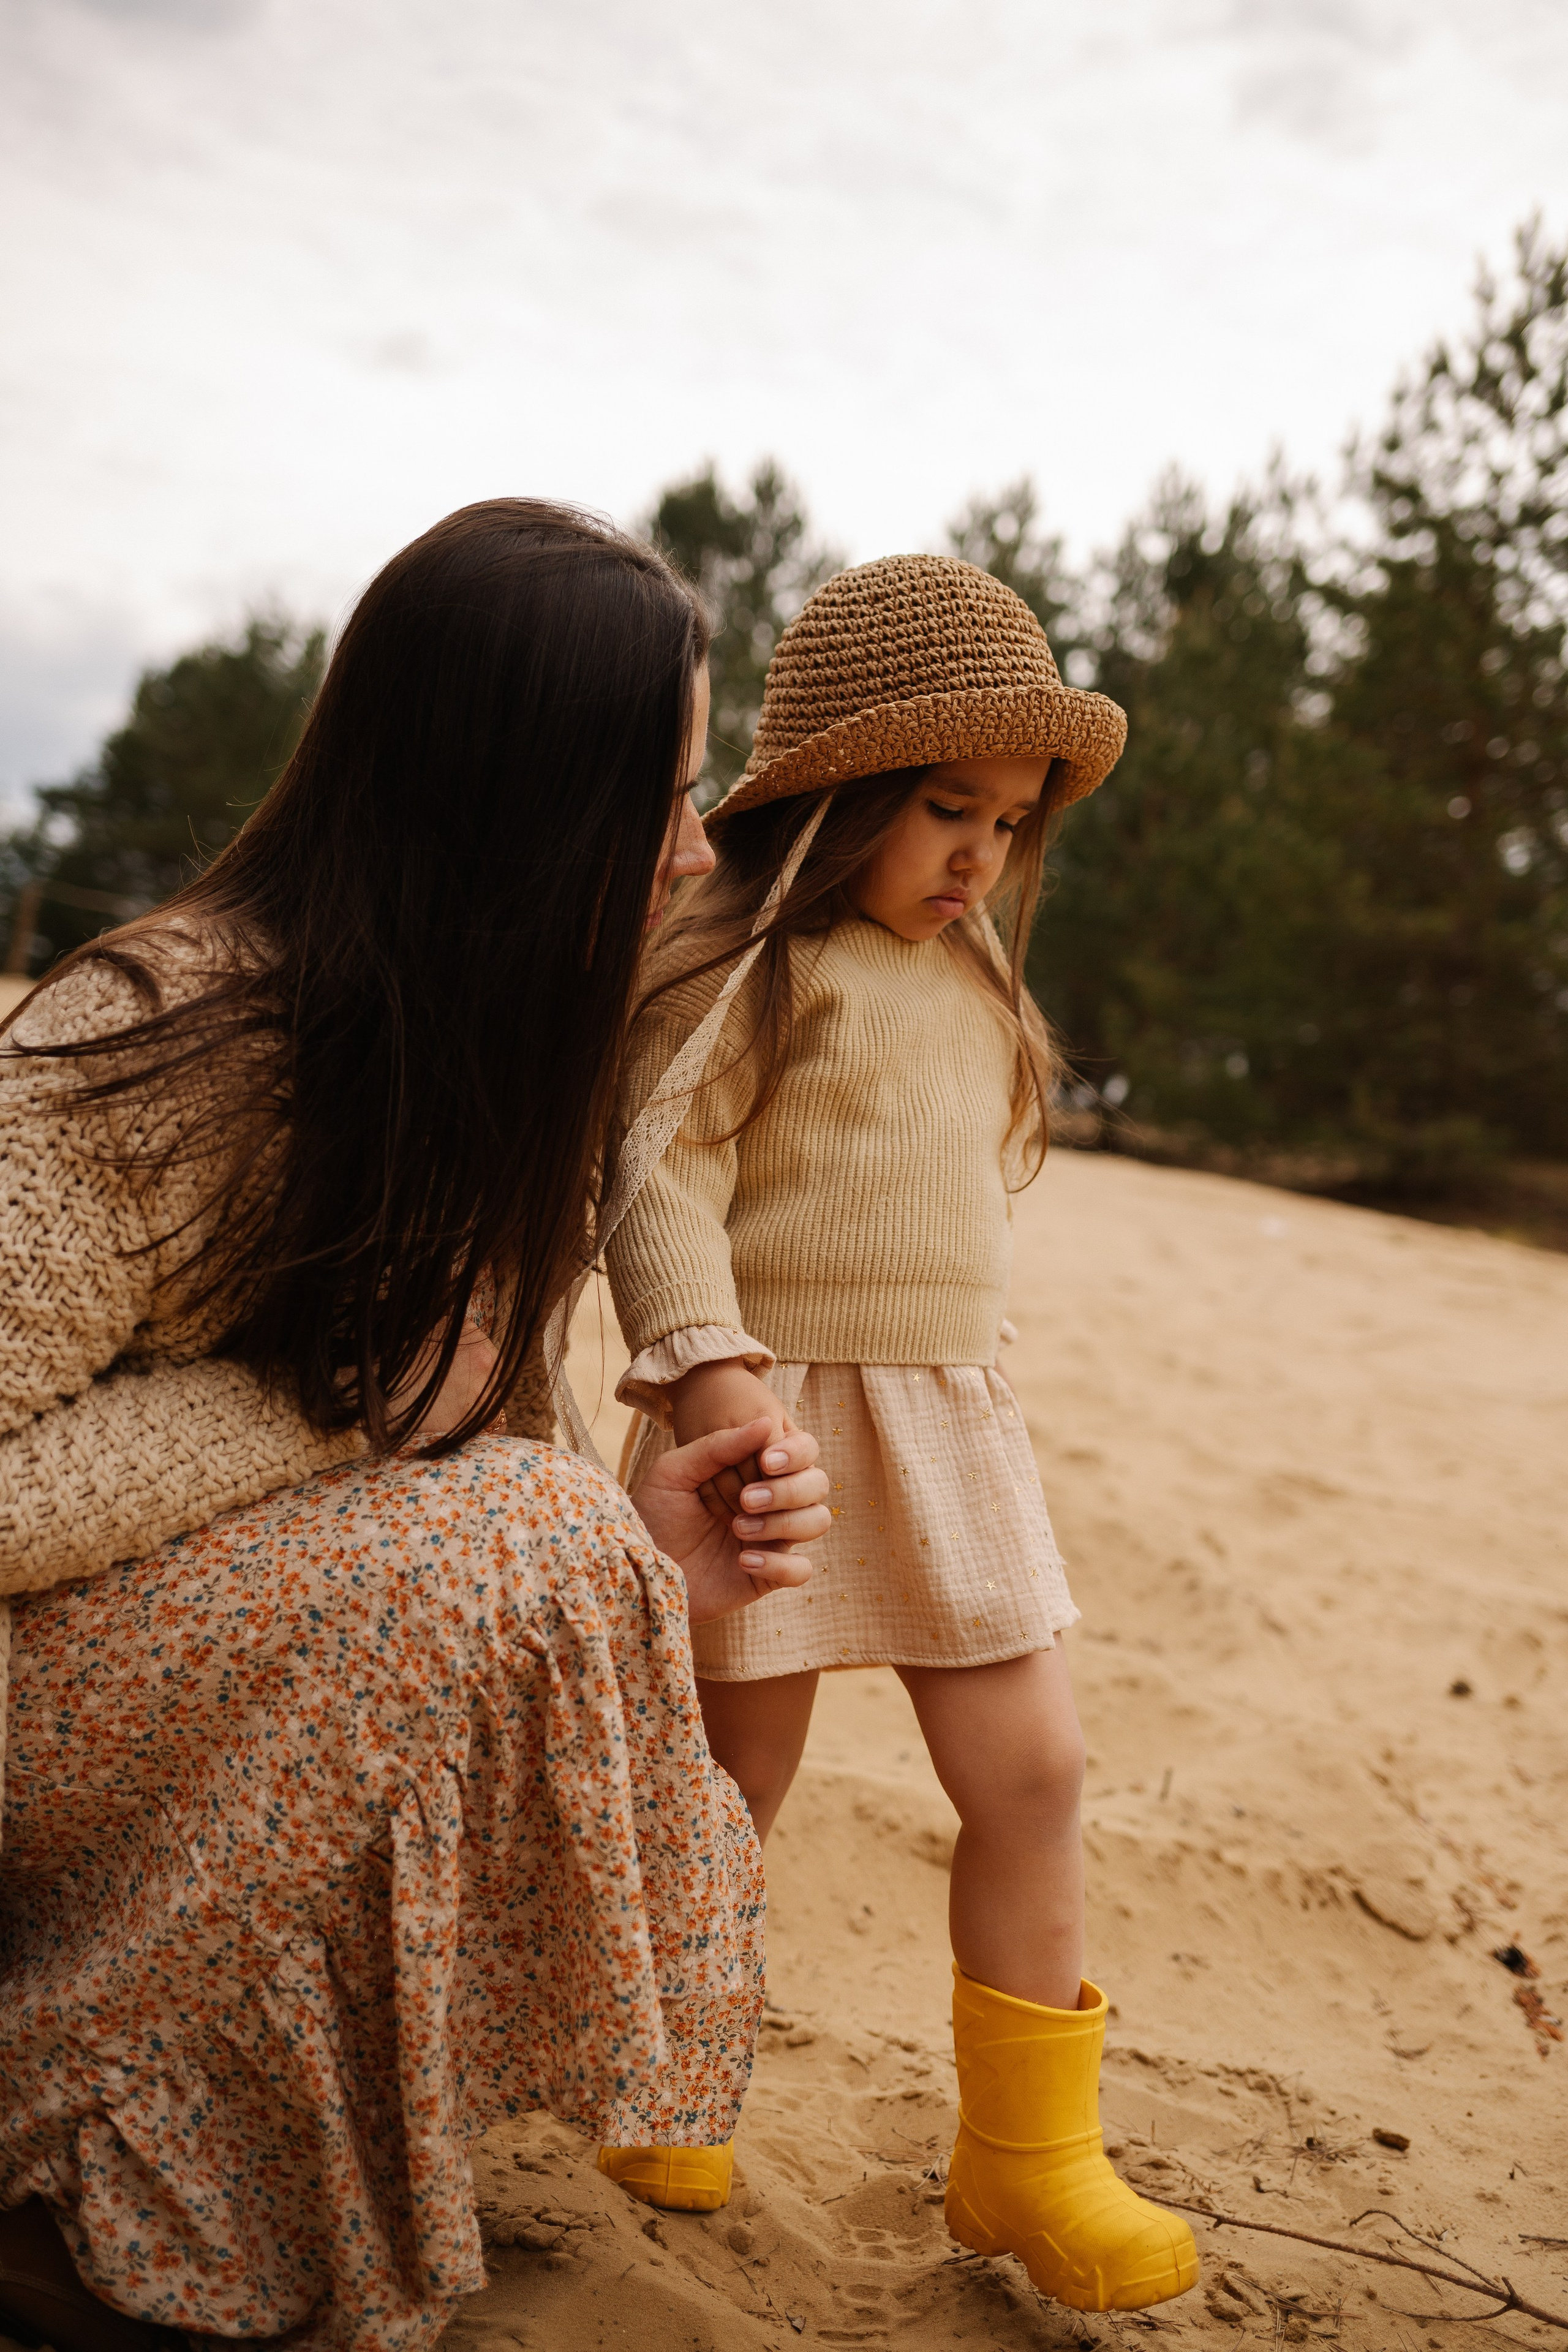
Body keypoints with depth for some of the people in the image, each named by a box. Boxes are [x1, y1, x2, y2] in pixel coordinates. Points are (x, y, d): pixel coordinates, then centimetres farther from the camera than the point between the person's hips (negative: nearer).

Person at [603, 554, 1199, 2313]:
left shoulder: (974, 987, 14)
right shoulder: (743, 963, -9)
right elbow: (663, 1177, -17)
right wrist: (711, 1368, -29)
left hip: (946, 1414, 6)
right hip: (775, 1410, -6)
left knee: (1031, 1770, 3)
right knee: (734, 1785, 7)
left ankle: (1029, 2159, 19)